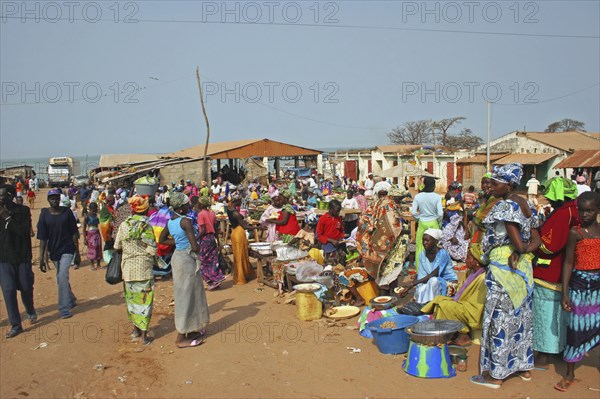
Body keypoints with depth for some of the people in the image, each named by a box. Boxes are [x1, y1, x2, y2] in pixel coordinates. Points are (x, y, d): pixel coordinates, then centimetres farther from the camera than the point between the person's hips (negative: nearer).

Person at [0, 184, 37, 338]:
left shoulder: (23, 211, -5)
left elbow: (24, 231, -18)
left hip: (22, 257, -1)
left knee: (26, 288, 11)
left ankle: (30, 311, 40)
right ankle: (15, 325, 6)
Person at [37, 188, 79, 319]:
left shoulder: (67, 212, -4)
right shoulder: (44, 214, -2)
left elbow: (74, 233, 1)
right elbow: (42, 238, -3)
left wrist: (77, 251, -1)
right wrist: (42, 258, -7)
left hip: (67, 249, -3)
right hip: (53, 250, 3)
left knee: (62, 276, -14)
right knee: (61, 278, 15)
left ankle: (64, 309, -9)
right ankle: (71, 300, 36)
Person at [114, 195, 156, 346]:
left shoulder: (124, 224, -2)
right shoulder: (146, 226, -11)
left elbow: (117, 246, 2)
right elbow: (152, 250, -13)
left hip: (128, 267, 3)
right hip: (143, 267, -3)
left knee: (132, 297, 17)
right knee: (144, 299, 4)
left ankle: (136, 328, 30)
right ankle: (144, 335, 6)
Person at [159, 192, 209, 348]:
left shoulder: (170, 221, 4)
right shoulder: (185, 221, -21)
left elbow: (162, 240, 16)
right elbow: (195, 247, -24)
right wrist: (194, 247, -1)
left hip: (177, 257, 9)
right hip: (187, 260, -9)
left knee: (187, 295, 19)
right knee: (186, 296, -1)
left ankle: (192, 330, 31)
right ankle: (181, 338, 7)